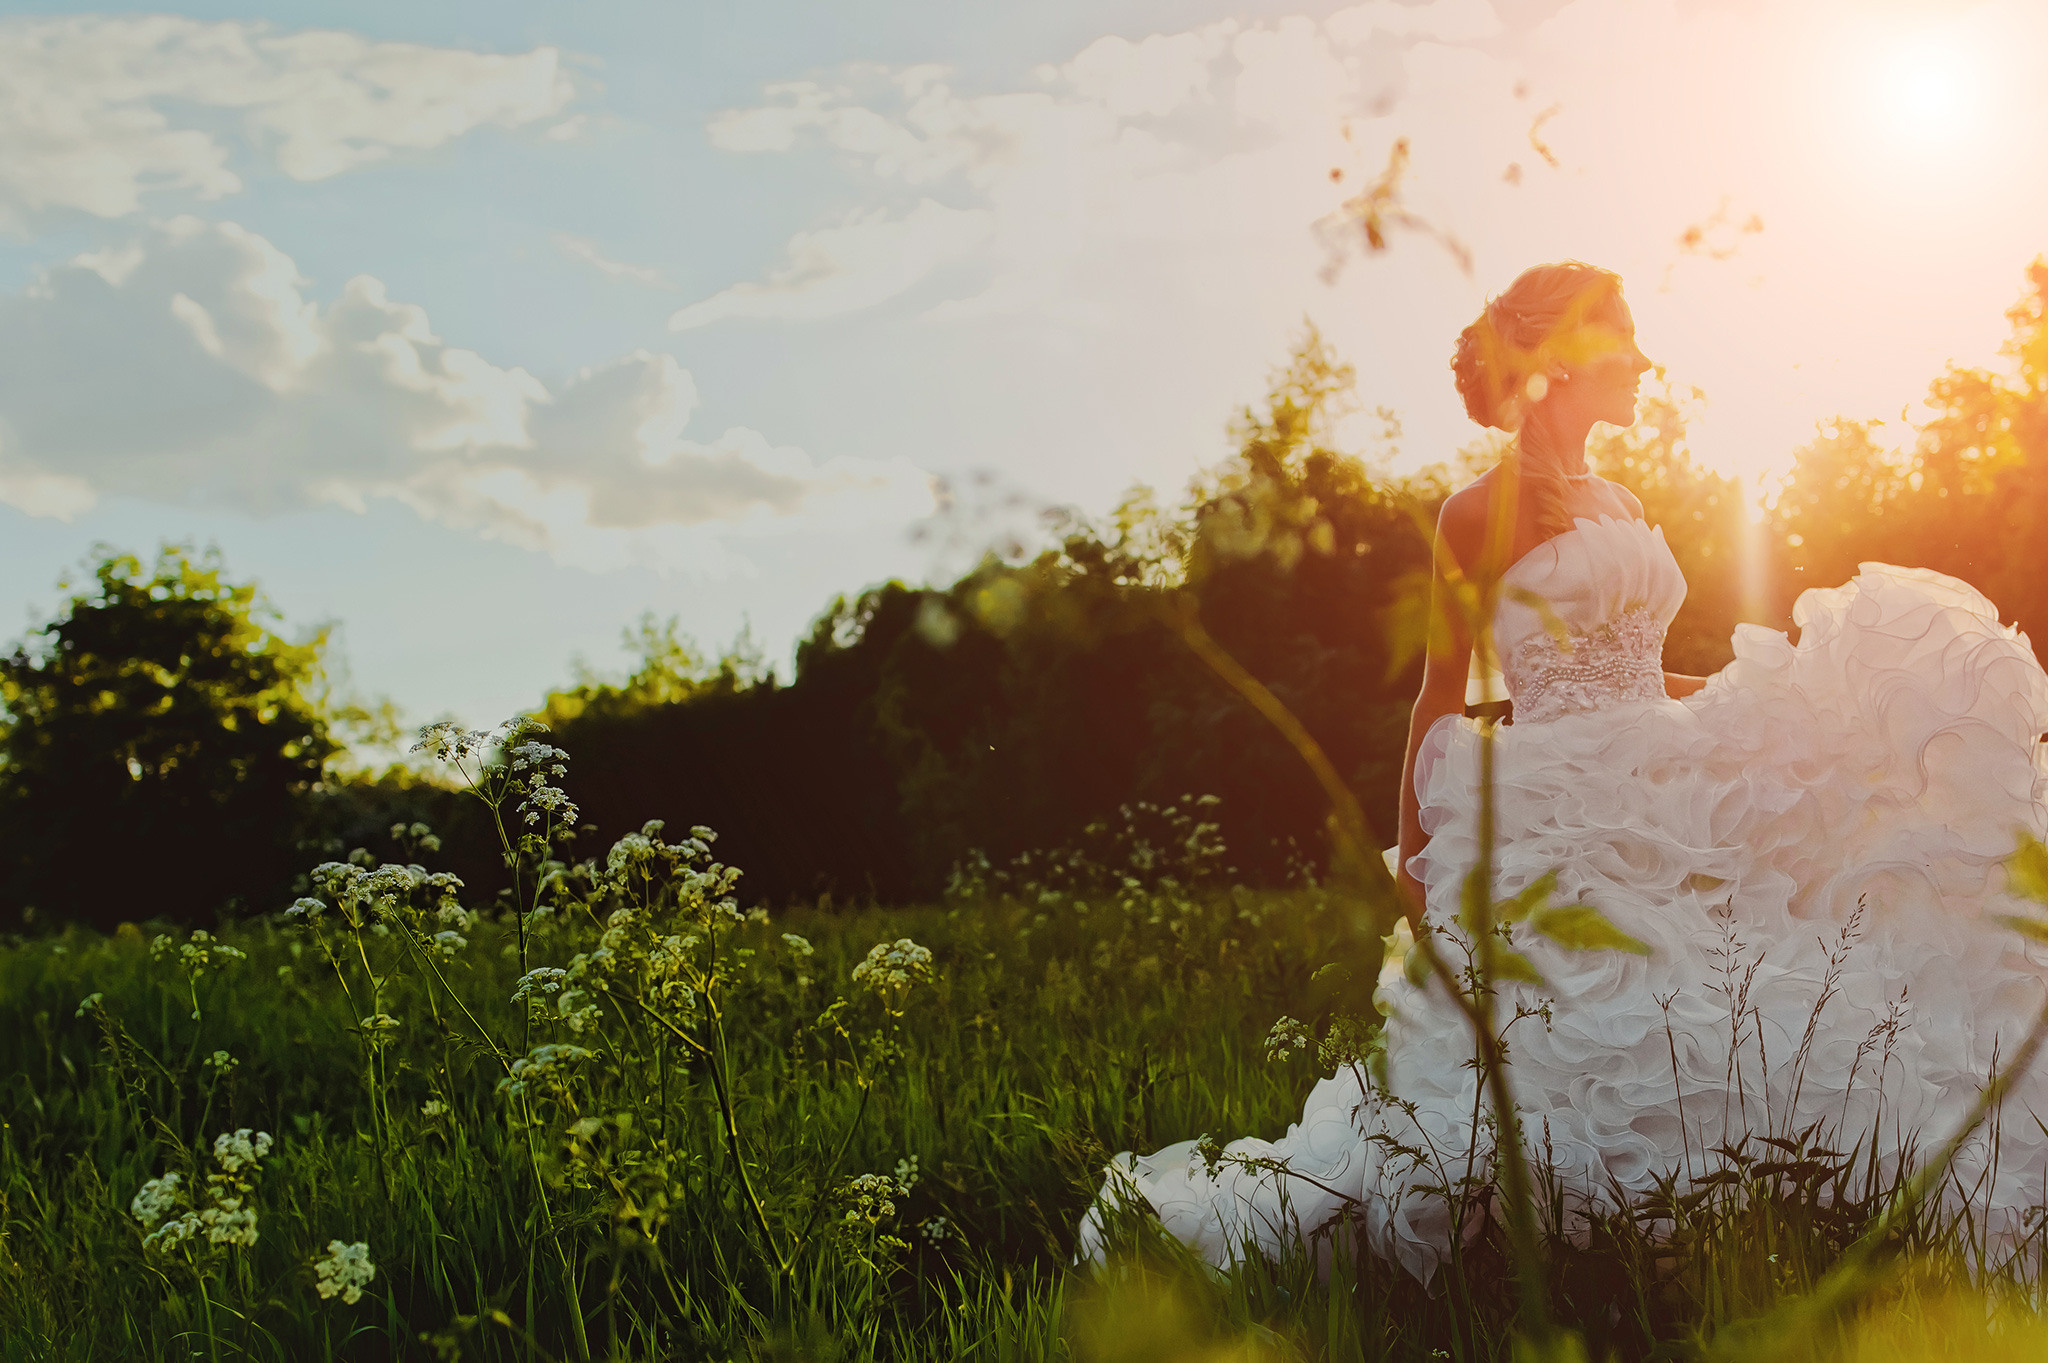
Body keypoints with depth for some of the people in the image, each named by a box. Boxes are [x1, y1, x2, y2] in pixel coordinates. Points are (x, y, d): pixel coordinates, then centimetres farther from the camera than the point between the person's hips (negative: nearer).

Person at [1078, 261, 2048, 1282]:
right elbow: (1443, 694, -1)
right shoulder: (1480, 515, -3)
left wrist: (1775, 673, 17)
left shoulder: (1617, 508, 18)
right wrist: (1416, 854, -4)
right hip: (1561, 822, -7)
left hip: (1657, 803, 7)